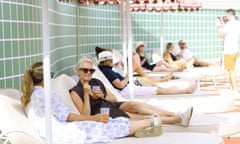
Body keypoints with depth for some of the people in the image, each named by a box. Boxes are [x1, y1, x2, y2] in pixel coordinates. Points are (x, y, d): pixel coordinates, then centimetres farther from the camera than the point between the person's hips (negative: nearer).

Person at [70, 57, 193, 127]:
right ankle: (177, 119, -30)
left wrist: (102, 96, -5)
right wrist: (86, 94, -23)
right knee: (139, 117, -23)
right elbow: (86, 115, -14)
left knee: (133, 105, -24)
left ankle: (176, 115, -31)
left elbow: (114, 98, 16)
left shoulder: (96, 82, 12)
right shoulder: (76, 92, -6)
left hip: (113, 106, 6)